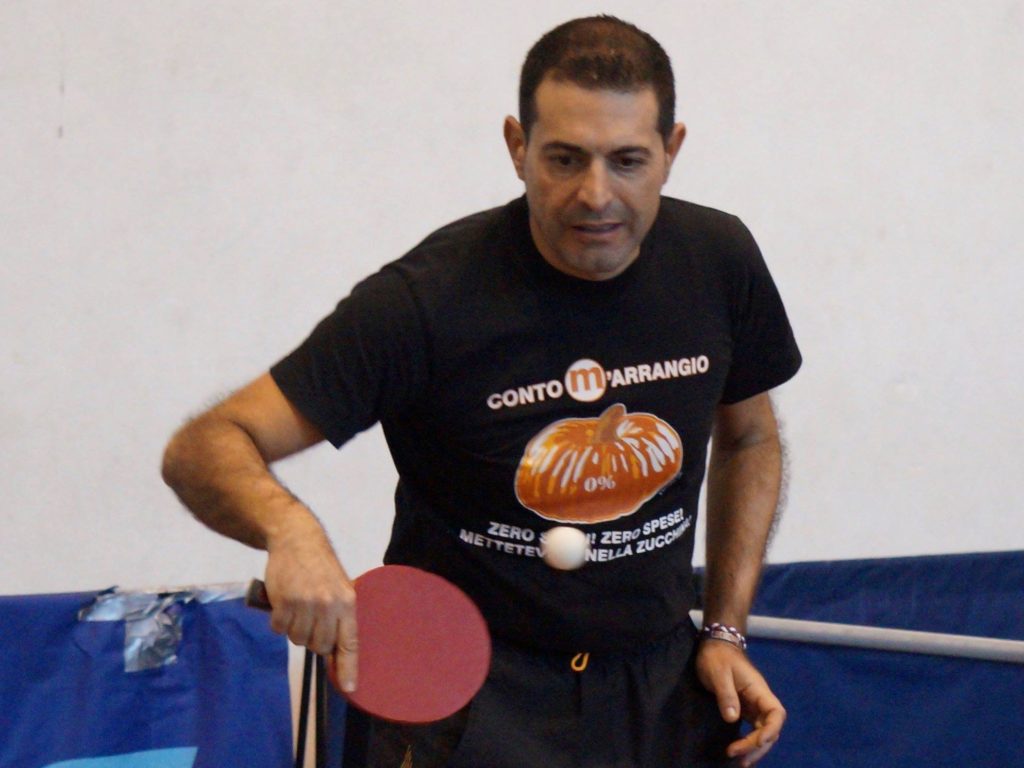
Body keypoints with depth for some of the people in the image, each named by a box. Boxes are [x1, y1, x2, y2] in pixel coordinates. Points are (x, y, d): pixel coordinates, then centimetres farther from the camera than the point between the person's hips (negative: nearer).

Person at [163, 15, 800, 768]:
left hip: (661, 688, 5)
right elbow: (202, 450, -22)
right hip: (465, 700, -4)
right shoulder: (429, 302, -20)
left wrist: (726, 630, 6)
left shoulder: (720, 261, -6)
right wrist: (289, 529, -42)